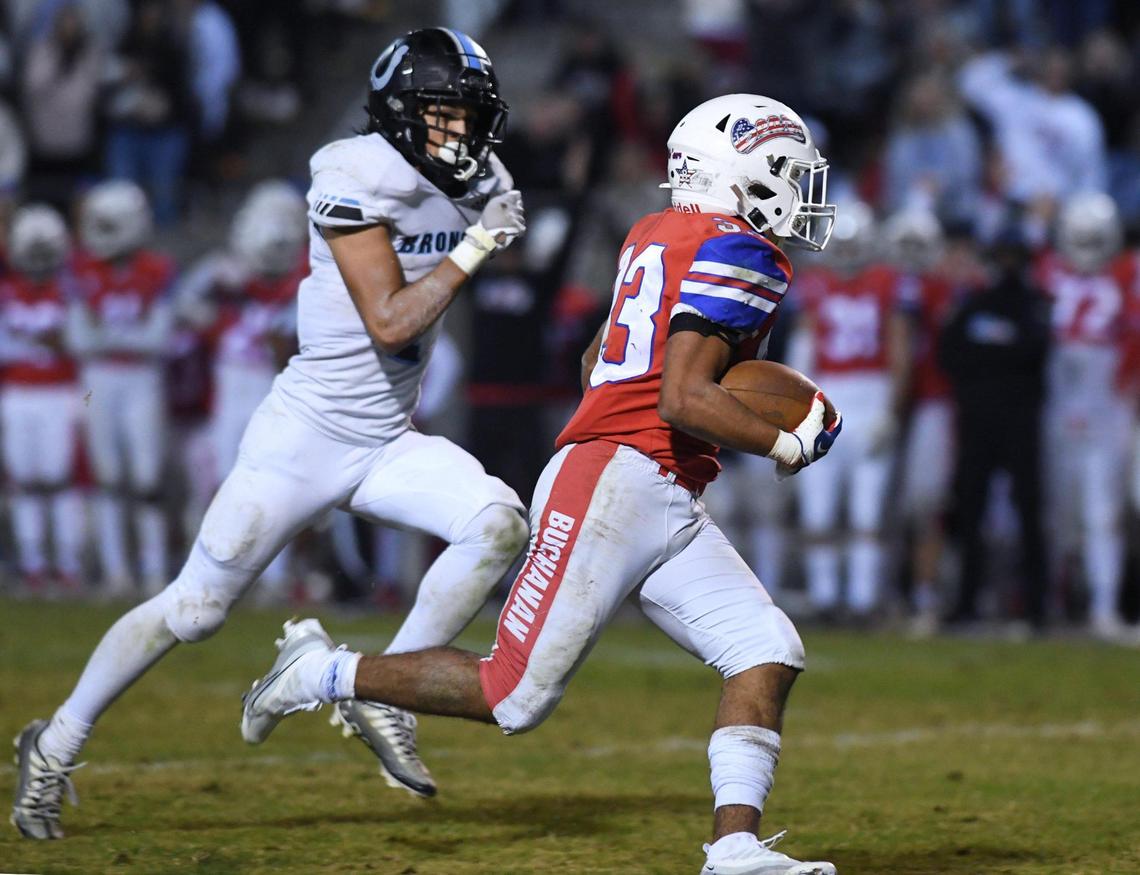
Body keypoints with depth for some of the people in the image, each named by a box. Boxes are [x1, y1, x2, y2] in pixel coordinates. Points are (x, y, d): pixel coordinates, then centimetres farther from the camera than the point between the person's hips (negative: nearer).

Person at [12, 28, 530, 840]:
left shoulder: (476, 185, 3)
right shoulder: (358, 179, -18)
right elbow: (389, 322, -24)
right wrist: (475, 247, -23)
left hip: (390, 443, 6)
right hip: (306, 434, -6)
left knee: (499, 523, -21)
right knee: (193, 611, 0)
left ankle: (383, 697, -8)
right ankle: (56, 744, 19)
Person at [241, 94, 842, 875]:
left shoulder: (660, 235, 17)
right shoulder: (737, 254, -11)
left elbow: (598, 364, 25)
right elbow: (681, 398, -20)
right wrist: (786, 445, -10)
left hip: (668, 509, 10)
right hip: (613, 485, -10)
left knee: (768, 654, -2)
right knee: (516, 697, -7)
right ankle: (326, 674, 8)